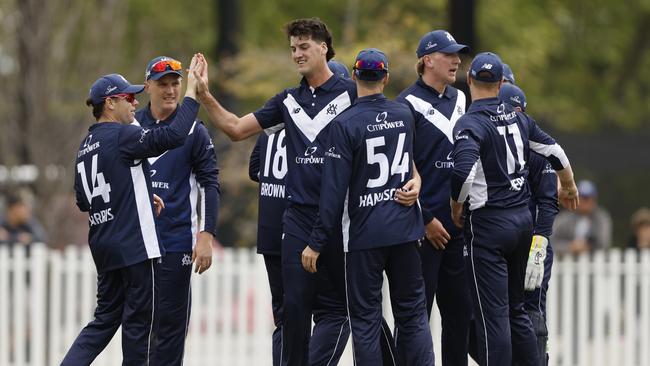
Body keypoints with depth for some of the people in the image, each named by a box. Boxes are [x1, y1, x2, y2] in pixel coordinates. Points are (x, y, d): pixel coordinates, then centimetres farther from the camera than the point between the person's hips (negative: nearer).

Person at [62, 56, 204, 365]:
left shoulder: (86, 146, 14)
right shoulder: (121, 136, -12)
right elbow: (172, 136, -25)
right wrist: (192, 92, -19)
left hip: (103, 245, 9)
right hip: (134, 244, -8)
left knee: (106, 318, 13)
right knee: (138, 319, 1)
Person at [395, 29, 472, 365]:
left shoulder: (460, 100, 14)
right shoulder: (408, 104, -8)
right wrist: (425, 220, -14)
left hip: (459, 222, 7)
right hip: (424, 226, -7)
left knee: (460, 309, 10)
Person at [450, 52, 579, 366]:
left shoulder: (469, 124, -14)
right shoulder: (518, 118, 6)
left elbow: (463, 172, -28)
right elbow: (554, 152, 14)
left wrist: (456, 208, -9)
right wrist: (569, 187, 33)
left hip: (489, 224, -7)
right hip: (523, 220, 7)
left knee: (492, 314, -5)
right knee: (515, 309, 17)